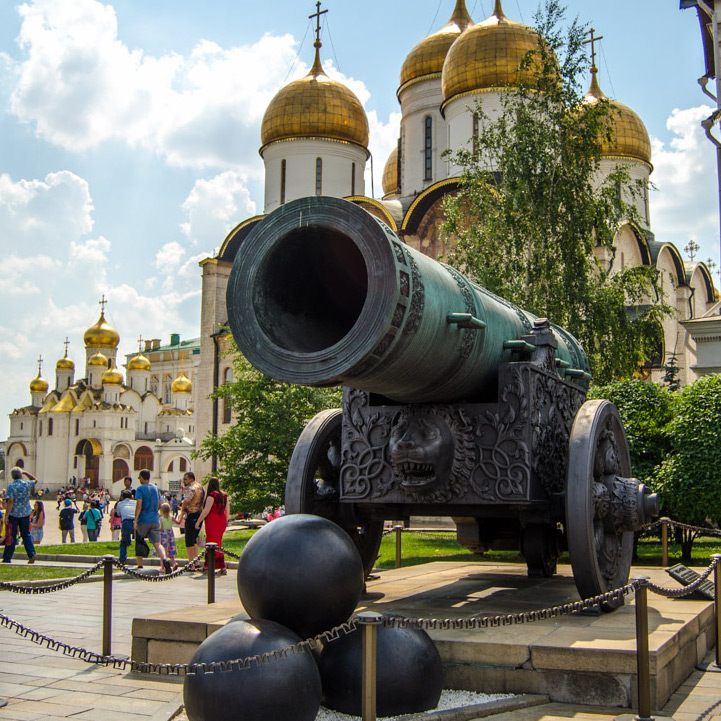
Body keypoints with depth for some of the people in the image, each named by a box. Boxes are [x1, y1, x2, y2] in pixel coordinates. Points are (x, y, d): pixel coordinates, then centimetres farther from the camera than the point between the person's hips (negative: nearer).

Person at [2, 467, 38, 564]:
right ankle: (31, 555, 2)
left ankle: (7, 558, 11)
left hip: (13, 514, -3)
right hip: (25, 513, 3)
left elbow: (10, 502, -18)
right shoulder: (27, 484, -2)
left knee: (11, 536, 5)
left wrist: (6, 516, -15)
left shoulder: (11, 487, -13)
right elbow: (35, 479, 22)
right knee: (26, 534, 12)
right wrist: (25, 472, 22)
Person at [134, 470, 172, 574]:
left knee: (138, 543, 14)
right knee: (157, 544, 0)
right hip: (155, 520, 4)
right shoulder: (155, 489, 12)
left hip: (143, 521, -4)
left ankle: (140, 566, 17)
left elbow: (139, 505, -16)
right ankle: (165, 559, -27)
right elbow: (159, 505, 18)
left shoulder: (140, 489, -6)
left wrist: (135, 521, -18)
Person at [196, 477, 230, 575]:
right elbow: (227, 510, 11)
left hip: (212, 521, -8)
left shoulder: (211, 495, -15)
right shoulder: (224, 495, 6)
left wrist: (198, 521, -8)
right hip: (222, 521, 8)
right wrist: (225, 521, 21)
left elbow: (206, 511, -16)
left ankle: (223, 568, -5)